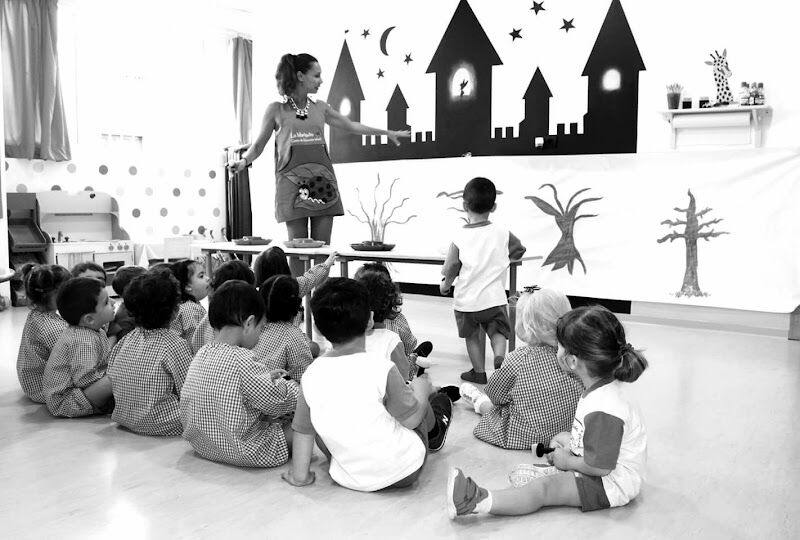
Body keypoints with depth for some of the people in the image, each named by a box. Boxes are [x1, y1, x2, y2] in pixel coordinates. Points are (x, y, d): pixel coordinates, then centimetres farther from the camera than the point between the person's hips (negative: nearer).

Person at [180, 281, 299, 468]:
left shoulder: (202, 354, -2)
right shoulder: (242, 361, -27)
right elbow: (277, 403, -18)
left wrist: (265, 377, 11)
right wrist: (289, 385, 2)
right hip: (242, 451, -9)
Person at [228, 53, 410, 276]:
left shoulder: (320, 108, 14)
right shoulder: (276, 110, 5)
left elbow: (351, 126, 23)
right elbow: (258, 145, 8)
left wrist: (388, 133, 24)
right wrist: (243, 160, -13)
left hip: (322, 182, 3)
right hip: (292, 181, -3)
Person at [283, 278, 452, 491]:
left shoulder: (311, 375, -12)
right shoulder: (382, 369, -24)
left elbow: (303, 431, -3)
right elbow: (410, 419, -12)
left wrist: (299, 474, 10)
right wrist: (422, 390, 6)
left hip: (348, 479, 3)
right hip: (403, 473, -3)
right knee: (420, 384, 16)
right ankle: (435, 431, 47)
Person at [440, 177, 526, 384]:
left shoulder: (460, 237, -11)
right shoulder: (503, 234, -5)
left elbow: (451, 269, -7)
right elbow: (519, 250, 12)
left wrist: (445, 285, 13)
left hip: (466, 300, 0)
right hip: (495, 298, 0)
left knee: (472, 336, 18)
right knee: (497, 331, 16)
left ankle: (479, 372, 26)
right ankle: (499, 356, -10)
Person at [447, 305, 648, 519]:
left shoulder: (603, 410, -32)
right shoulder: (603, 388, 0)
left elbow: (600, 466, -30)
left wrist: (568, 461, -13)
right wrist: (571, 449, -1)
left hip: (611, 483, -10)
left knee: (543, 488, -22)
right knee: (560, 438, 28)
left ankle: (477, 502, -30)